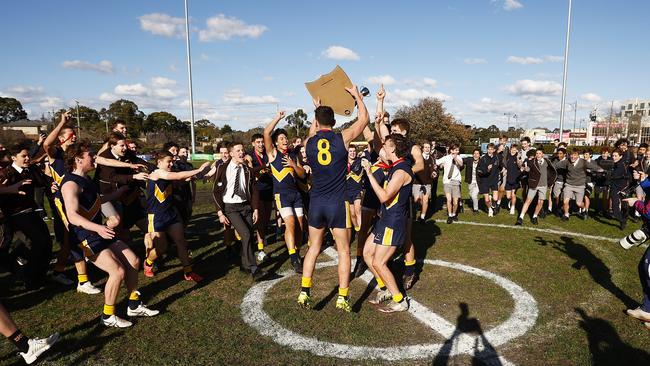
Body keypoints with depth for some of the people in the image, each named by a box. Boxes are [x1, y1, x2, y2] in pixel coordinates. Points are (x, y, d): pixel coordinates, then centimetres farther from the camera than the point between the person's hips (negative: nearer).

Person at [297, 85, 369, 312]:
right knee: (343, 251, 7)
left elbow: (313, 133, 29)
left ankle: (305, 292, 16)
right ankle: (343, 297, 9)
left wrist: (317, 110, 39)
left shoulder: (309, 143, 2)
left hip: (316, 202, 3)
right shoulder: (342, 138, -6)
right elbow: (364, 118, 8)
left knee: (314, 248, 16)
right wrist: (356, 95, 21)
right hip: (338, 203, -3)